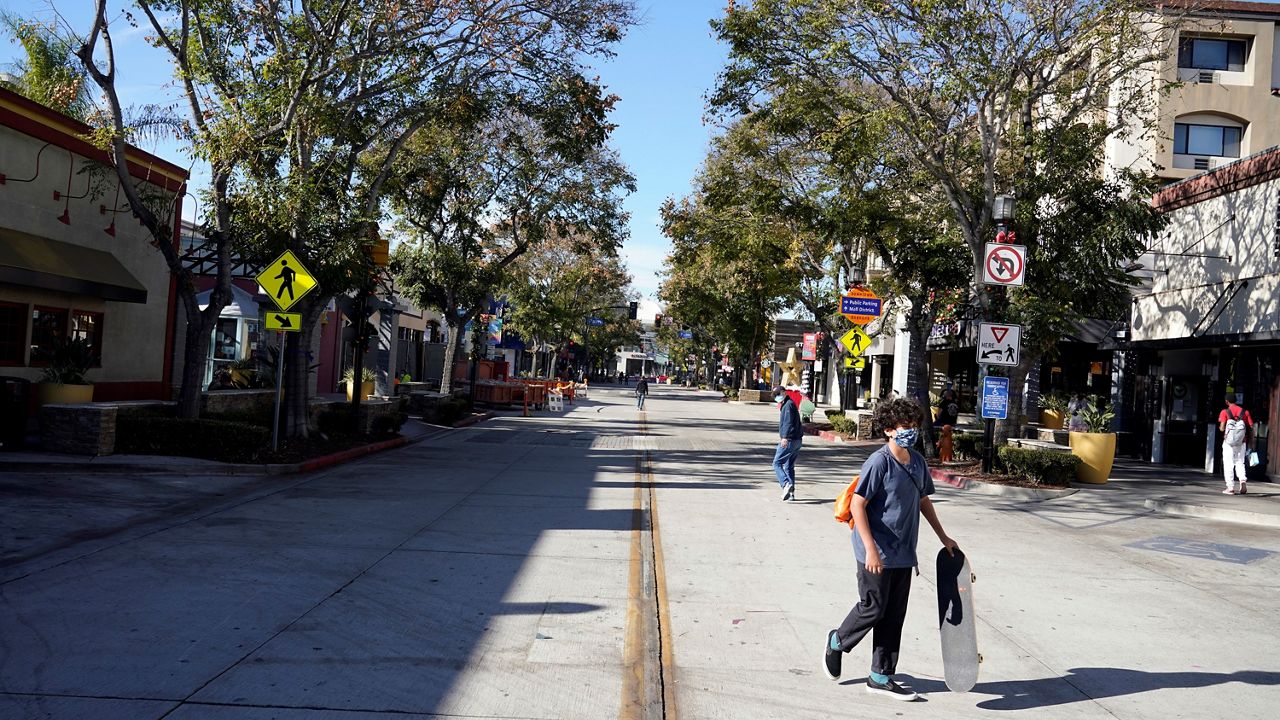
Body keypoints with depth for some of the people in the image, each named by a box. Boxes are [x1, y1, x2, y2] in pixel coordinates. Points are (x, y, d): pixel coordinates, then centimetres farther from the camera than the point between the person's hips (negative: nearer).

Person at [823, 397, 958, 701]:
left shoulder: (918, 462, 7)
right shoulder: (879, 462, -17)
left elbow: (924, 501, 22)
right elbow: (857, 505, -19)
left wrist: (943, 537, 23)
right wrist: (870, 548, -23)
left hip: (903, 553, 7)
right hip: (877, 553, -7)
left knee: (894, 616, 10)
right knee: (873, 608, 2)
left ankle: (881, 676, 20)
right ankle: (837, 642, 30)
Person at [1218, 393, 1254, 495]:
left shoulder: (1225, 412, -5)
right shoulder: (1245, 412, 4)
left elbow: (1222, 428, -14)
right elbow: (1251, 428, 2)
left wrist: (1220, 428, 10)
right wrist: (1250, 443, 9)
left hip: (1229, 442, -3)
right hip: (1241, 442, 3)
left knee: (1228, 464, 4)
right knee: (1240, 463, 17)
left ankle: (1230, 488, 1)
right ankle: (1242, 482, -4)